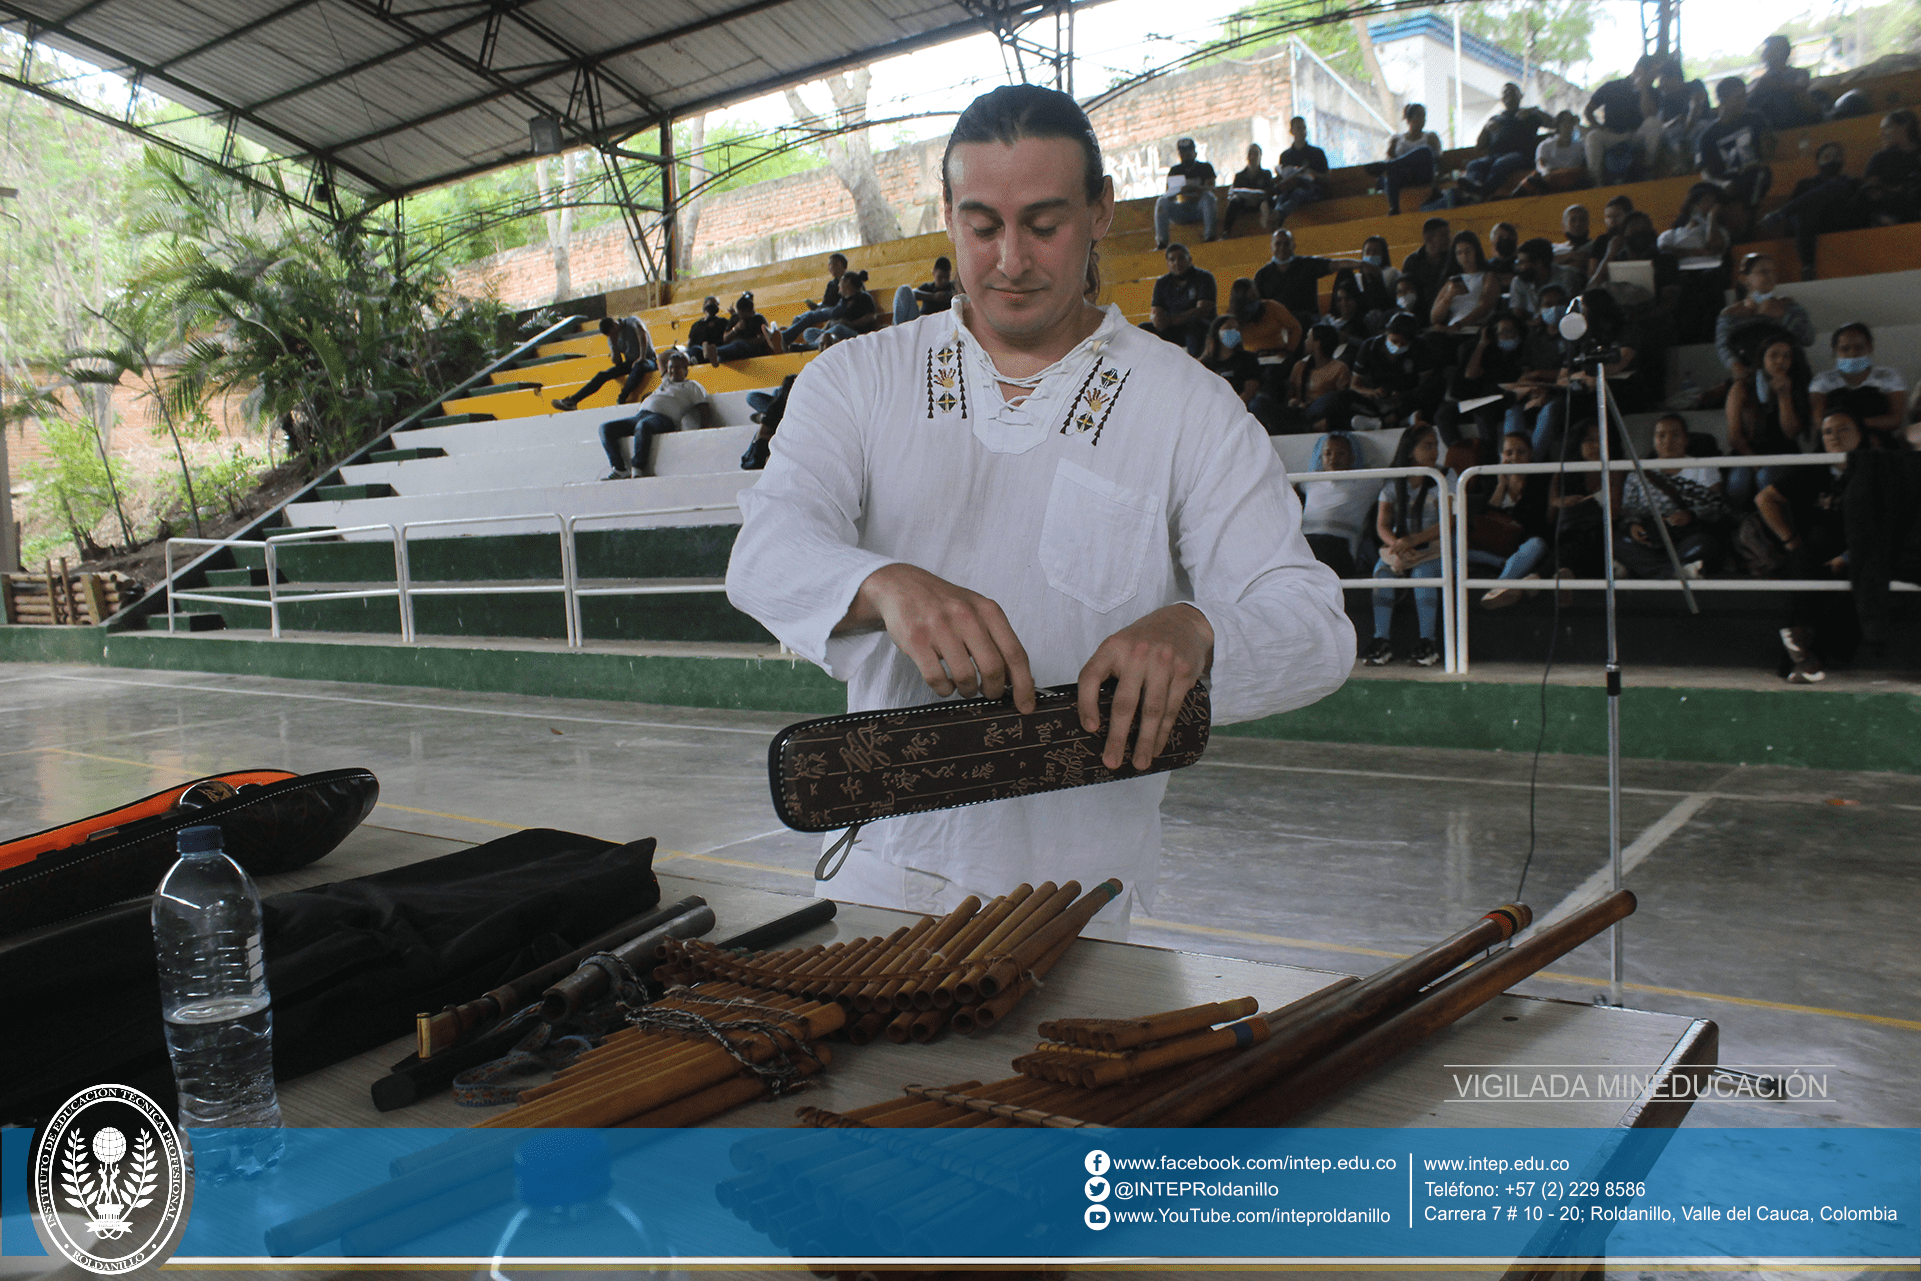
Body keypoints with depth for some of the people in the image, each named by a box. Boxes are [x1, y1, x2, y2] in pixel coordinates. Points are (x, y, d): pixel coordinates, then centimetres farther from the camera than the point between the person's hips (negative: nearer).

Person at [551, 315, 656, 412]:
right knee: (603, 375, -12)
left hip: (648, 361, -6)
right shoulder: (612, 338, 8)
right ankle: (572, 401, -17)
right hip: (630, 363, 6)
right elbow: (617, 362, 3)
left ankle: (621, 399, -54)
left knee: (638, 366, -42)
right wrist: (613, 343, -10)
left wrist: (642, 358, -30)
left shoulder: (631, 321, -7)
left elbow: (643, 334, -25)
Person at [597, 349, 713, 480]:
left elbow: (705, 410, 6)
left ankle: (637, 469, -38)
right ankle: (619, 470, -19)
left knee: (643, 425, -43)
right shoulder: (666, 381, 34)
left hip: (664, 418, -7)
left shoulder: (691, 386, 17)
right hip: (641, 414, 7)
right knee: (605, 428, -10)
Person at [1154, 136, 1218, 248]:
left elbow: (1211, 188, -7)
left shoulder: (1205, 167, 10)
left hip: (1199, 207, -2)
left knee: (1207, 197, -34)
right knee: (1161, 202, -24)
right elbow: (1168, 194, 8)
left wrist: (1194, 188, -27)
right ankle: (1161, 242, -31)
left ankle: (1210, 236, -39)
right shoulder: (1175, 170, 16)